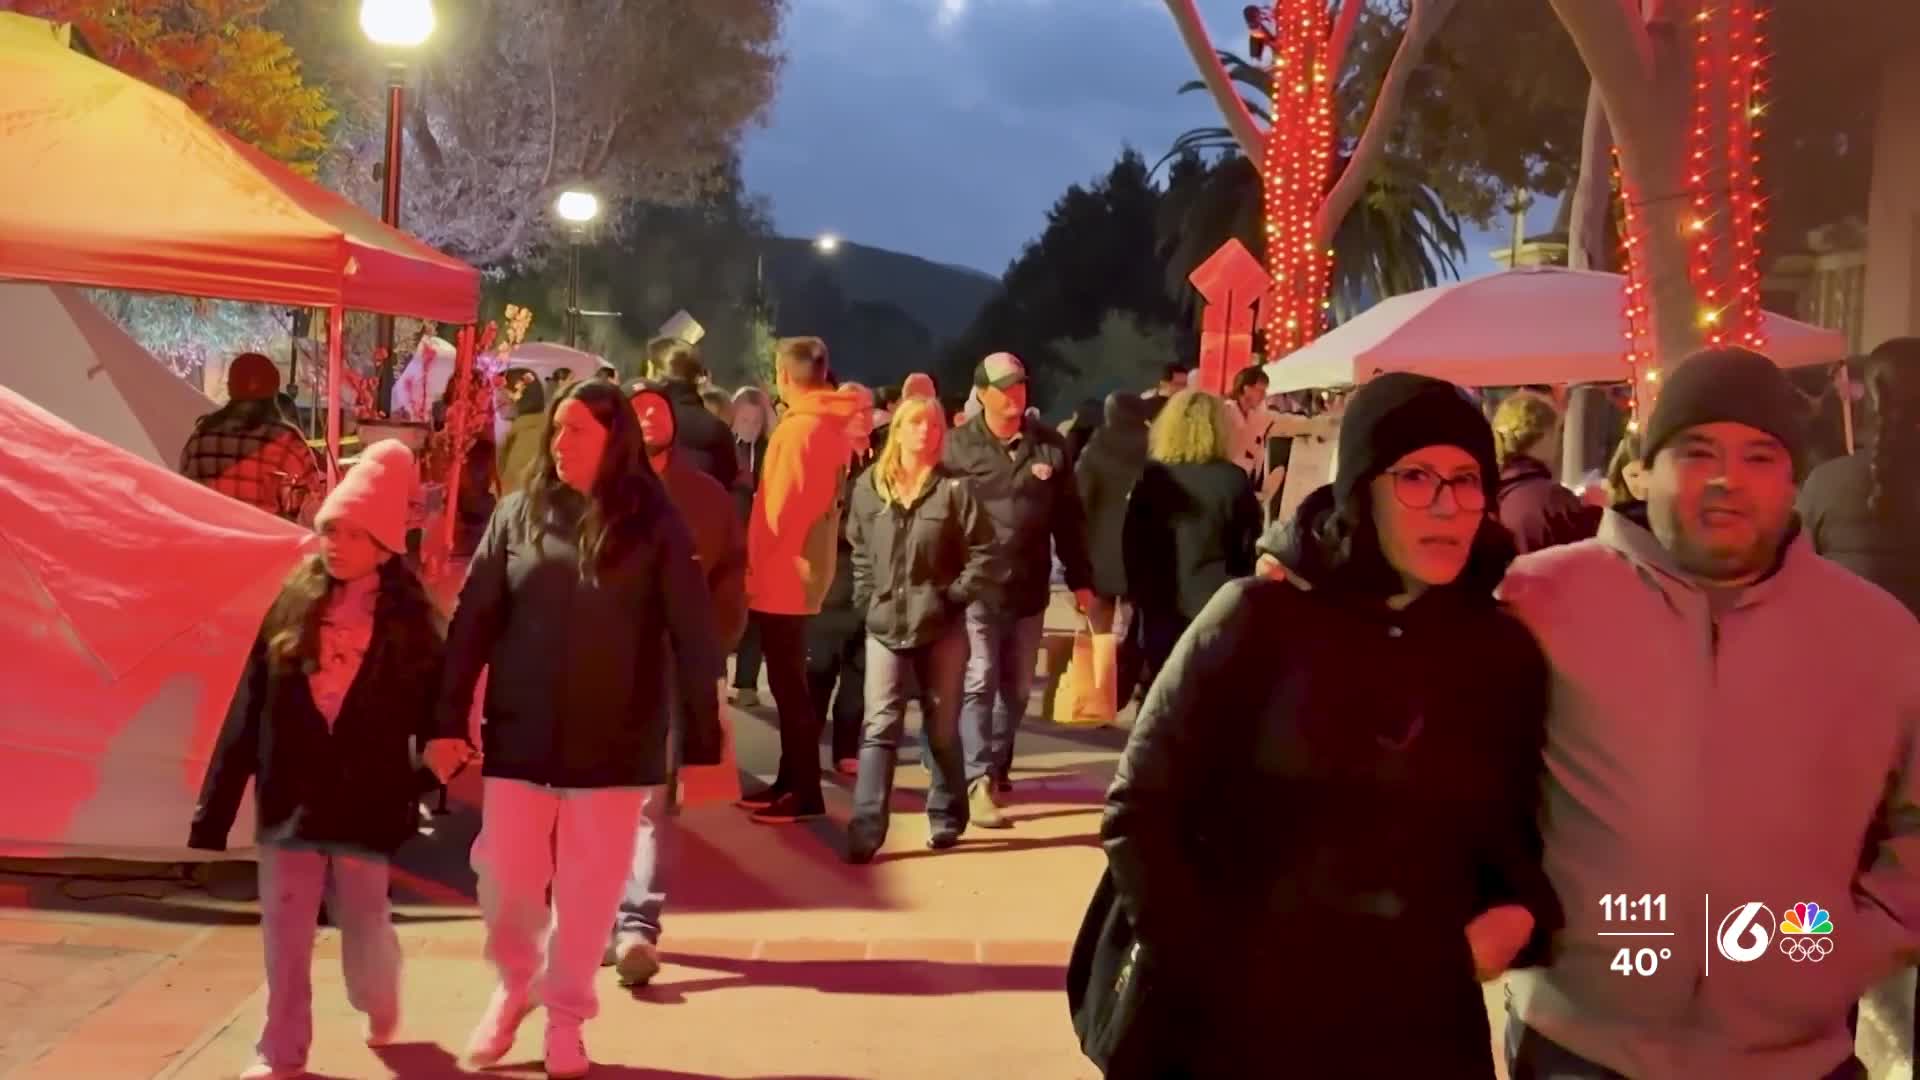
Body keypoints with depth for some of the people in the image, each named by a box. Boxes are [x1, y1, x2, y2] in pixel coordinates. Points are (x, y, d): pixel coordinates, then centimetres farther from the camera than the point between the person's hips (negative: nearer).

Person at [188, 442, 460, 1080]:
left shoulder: (408, 618, -2)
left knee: (363, 922, 8)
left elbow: (434, 706, 0)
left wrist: (439, 761, -16)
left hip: (365, 801, -2)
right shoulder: (293, 605, 3)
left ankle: (380, 1007, 38)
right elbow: (249, 708, 3)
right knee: (285, 934, 5)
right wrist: (217, 801, 0)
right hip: (289, 797, 2)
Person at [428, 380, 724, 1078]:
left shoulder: (652, 523, -5)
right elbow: (473, 621, 3)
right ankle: (514, 985, 33)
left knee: (588, 893, 7)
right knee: (505, 882, 5)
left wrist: (702, 741, -8)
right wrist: (449, 720, 0)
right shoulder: (519, 512, 2)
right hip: (520, 736, 2)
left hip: (615, 742, -2)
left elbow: (692, 638, -5)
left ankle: (565, 1017, 26)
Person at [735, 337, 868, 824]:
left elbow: (782, 505, -20)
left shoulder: (798, 427, -18)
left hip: (782, 575, -9)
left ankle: (805, 794, 0)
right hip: (801, 571, 9)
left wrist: (759, 565, -11)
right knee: (789, 683, 16)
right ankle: (790, 782, 24)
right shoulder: (832, 425, 10)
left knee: (787, 684, -4)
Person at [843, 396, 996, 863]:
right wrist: (866, 597, 4)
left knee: (942, 728, 9)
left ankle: (946, 817, 24)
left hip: (940, 626, -2)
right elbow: (857, 550, 13)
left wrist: (955, 596, -10)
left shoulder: (953, 488, -6)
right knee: (880, 727, -4)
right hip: (885, 625, 2)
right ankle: (865, 829, -7)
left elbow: (983, 552, -5)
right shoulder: (869, 485, 4)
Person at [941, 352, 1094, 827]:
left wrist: (1081, 579, 8)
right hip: (977, 587, -4)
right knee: (979, 682, -7)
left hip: (1029, 587, 4)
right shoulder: (958, 447, -6)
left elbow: (1068, 517, 8)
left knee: (1017, 686, 14)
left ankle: (998, 765, 30)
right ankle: (978, 781, -8)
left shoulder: (1049, 445, 4)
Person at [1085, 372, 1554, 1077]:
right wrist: (1206, 969, -13)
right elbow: (1138, 811, -8)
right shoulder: (1261, 618, -8)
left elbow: (1515, 832, 12)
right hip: (1231, 1019, -2)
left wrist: (1519, 910, -7)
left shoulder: (1508, 655, 1)